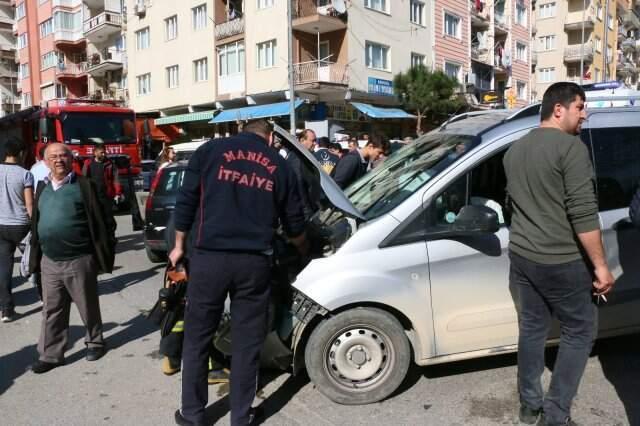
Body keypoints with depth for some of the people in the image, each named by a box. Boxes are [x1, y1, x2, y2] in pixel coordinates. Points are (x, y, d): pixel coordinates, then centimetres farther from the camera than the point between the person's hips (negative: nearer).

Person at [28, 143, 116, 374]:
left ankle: (95, 342, 30)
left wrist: (105, 254, -10)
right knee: (52, 311, 11)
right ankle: (51, 355, 20)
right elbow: (36, 223, 17)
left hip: (79, 260, -5)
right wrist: (36, 257, 13)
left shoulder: (84, 185, -6)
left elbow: (102, 221, -8)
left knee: (88, 307, 10)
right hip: (49, 262, 5)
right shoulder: (42, 188, 12)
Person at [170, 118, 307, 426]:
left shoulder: (210, 150, 7)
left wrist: (179, 245, 17)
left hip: (209, 257, 0)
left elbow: (186, 201, 5)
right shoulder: (279, 166, 11)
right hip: (254, 261, 1)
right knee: (246, 342, 11)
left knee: (197, 338, 13)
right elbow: (294, 224, 16)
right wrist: (306, 251, 36)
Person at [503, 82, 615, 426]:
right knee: (579, 331, 8)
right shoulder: (570, 147, -15)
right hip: (561, 261, -7)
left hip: (521, 255, 7)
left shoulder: (515, 149, 11)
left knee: (532, 327, 16)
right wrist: (600, 266, -14)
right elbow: (583, 214, -20)